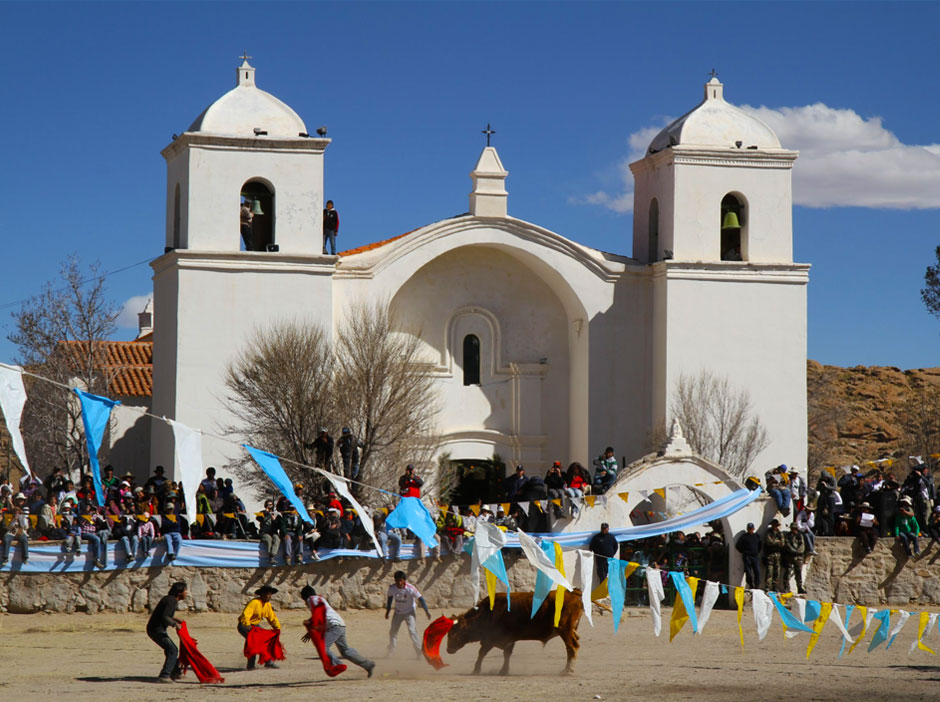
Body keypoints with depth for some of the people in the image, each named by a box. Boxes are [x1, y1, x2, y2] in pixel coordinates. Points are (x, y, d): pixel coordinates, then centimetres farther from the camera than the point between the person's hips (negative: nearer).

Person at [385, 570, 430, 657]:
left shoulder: (410, 588, -27)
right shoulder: (392, 588, -15)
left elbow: (420, 598, -20)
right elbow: (390, 598, 4)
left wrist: (427, 611, -23)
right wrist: (388, 611, 12)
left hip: (409, 612, -4)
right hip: (398, 613, 4)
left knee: (412, 630, -18)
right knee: (393, 632, 9)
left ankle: (420, 651, -13)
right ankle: (390, 652, 25)